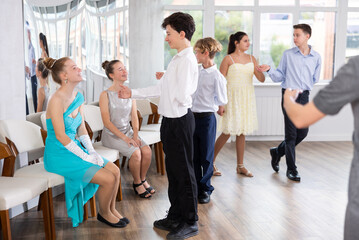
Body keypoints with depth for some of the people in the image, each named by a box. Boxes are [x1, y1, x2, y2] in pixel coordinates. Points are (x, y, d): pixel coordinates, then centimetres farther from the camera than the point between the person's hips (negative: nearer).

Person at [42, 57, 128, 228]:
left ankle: (112, 209, 18)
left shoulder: (78, 97, 6)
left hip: (74, 149, 8)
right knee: (108, 179, -15)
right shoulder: (57, 100, -20)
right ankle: (104, 214, 11)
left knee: (115, 170, -1)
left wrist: (92, 152, -2)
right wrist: (86, 157, -18)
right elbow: (61, 137, -22)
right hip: (59, 155, -8)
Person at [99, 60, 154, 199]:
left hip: (128, 131, 5)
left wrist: (135, 135, -9)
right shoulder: (105, 95, -10)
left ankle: (143, 179, 5)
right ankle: (137, 183, -2)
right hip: (112, 135, -5)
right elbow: (107, 122, -14)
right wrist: (125, 138, -20)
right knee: (136, 153, -26)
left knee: (147, 151, -19)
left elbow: (134, 117, 7)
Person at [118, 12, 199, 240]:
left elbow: (182, 97, -27)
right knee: (173, 170, 18)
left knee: (184, 172, 1)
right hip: (171, 120, 10)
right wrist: (133, 93, 20)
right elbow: (161, 89, 19)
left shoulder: (187, 60, -19)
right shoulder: (177, 59, 12)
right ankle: (175, 216, 33)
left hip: (180, 120, -10)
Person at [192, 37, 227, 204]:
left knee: (206, 155, 5)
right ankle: (195, 187, 23)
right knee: (193, 155, 11)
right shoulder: (196, 70, 6)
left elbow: (222, 101, -7)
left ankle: (205, 189, 19)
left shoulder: (217, 76, -13)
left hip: (206, 118, -6)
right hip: (191, 116, 6)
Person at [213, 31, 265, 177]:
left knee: (242, 132, 8)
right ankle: (211, 162, 11)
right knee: (227, 132, -5)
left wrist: (261, 71, -16)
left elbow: (261, 79, 7)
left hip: (247, 98, 5)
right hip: (232, 98, -5)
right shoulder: (228, 59, -5)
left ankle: (240, 166, 15)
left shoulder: (251, 59, 9)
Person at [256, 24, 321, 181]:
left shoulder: (316, 57, 5)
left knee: (303, 132, 6)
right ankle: (291, 169, 7)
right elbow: (280, 77, 2)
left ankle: (277, 152, 29)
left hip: (304, 96, 3)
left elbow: (314, 79, 16)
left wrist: (304, 85, 7)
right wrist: (269, 70, -13)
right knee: (291, 134, -2)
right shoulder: (288, 54, 1)